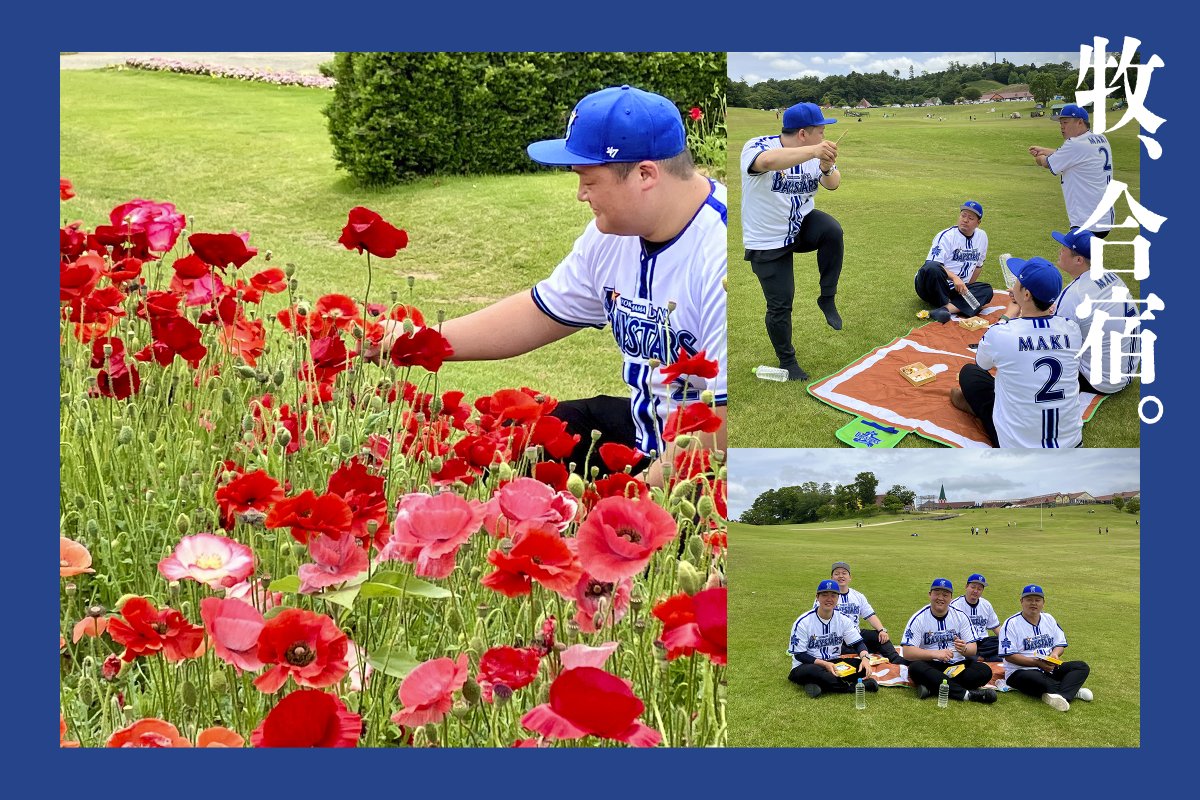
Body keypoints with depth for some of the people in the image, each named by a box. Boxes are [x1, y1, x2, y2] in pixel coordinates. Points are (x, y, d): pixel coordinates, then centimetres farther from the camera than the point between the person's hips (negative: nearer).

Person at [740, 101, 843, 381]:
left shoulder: (814, 153, -4)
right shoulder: (758, 147, -24)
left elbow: (833, 184, -4)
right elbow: (768, 161, -48)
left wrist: (827, 168, -27)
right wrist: (814, 151, -53)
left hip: (802, 227, 4)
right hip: (768, 244, -4)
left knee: (832, 230, -28)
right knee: (780, 305, 0)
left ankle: (827, 298, -10)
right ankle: (787, 361, 26)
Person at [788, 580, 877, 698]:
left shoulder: (843, 620, 1)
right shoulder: (803, 622, -12)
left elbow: (859, 643, -2)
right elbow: (799, 655, -13)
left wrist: (865, 657, -26)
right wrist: (824, 664, -26)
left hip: (833, 663, 4)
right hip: (806, 665, -4)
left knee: (862, 666, -21)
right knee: (814, 671, -41)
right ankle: (857, 686, -32)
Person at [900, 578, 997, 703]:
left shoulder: (961, 616, 5)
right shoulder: (918, 619, -4)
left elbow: (973, 650, 1)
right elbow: (907, 652, -13)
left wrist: (964, 649, -24)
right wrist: (935, 654, -26)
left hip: (957, 665, 3)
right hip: (930, 666, -3)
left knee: (985, 671, -22)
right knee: (915, 668, -35)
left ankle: (932, 688, -31)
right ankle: (966, 694, -41)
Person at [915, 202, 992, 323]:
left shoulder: (982, 236, 10)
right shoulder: (946, 236, -10)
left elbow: (978, 264, 22)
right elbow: (933, 265, -22)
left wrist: (967, 288, 14)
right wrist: (954, 278, -36)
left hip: (956, 289, 6)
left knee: (986, 290, -20)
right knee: (933, 268, -37)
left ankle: (946, 309, -36)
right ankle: (945, 304, -22)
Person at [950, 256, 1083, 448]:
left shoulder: (1000, 333, -19)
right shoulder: (1071, 329, -9)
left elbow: (981, 363, 7)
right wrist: (1022, 308, 17)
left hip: (1017, 446, -4)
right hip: (1071, 442, 4)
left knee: (968, 372, 17)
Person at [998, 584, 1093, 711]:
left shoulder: (1049, 620, 13)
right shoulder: (1011, 623, -5)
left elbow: (1060, 644, 14)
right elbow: (1009, 656, -12)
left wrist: (1054, 654, -11)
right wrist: (1037, 663, -20)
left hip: (1050, 669, 6)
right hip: (1020, 671, -6)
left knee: (1082, 667, -14)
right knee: (1035, 679, -40)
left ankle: (1061, 696, -40)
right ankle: (1073, 690, -26)